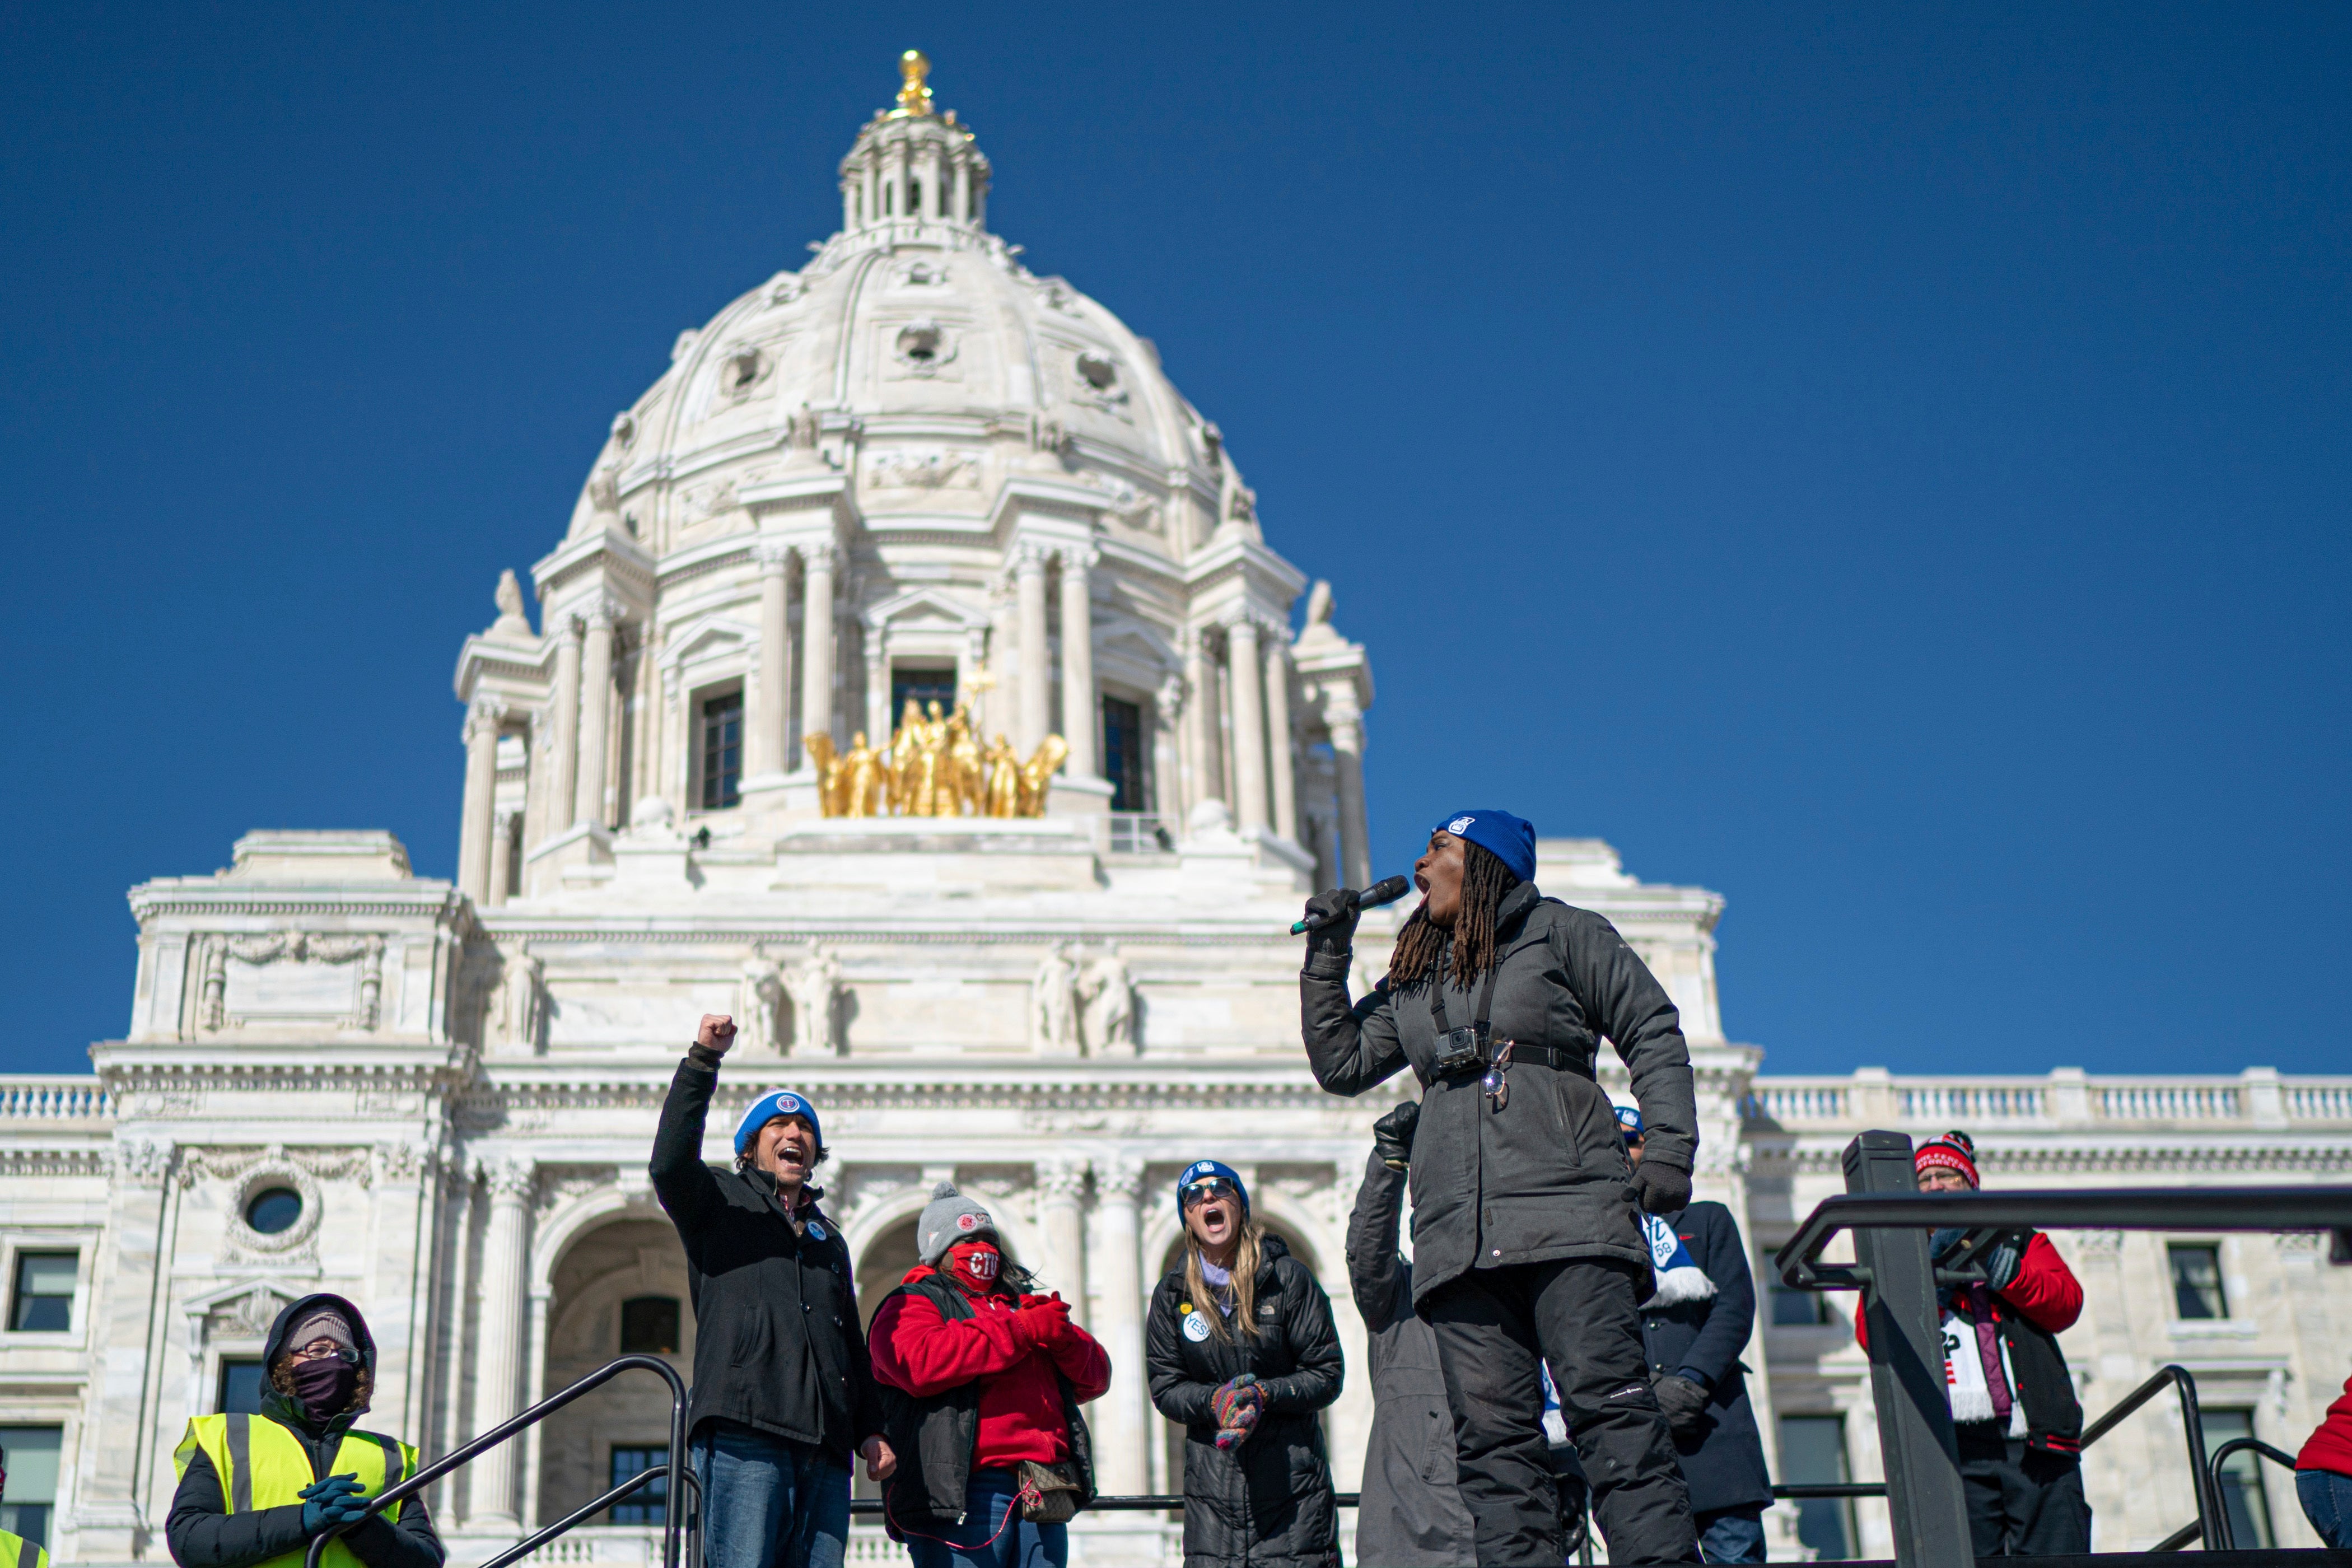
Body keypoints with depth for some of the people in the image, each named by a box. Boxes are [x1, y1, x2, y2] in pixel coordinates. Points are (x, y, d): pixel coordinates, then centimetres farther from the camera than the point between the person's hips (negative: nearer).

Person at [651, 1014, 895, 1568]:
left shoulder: (828, 1237, 32)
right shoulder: (722, 1202, 16)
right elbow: (670, 1163, -7)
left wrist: (870, 1429, 17)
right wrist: (703, 1060, -13)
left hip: (824, 1445, 6)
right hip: (743, 1434, -5)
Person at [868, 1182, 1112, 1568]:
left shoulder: (1024, 1305, 28)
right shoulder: (910, 1304, 9)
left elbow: (1095, 1378, 22)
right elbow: (919, 1362, -14)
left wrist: (1064, 1337, -2)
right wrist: (1021, 1331, -11)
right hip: (963, 1495, -6)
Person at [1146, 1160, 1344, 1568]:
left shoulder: (1287, 1278, 2)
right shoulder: (1172, 1294, 9)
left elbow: (1327, 1375, 1)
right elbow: (1164, 1388, 6)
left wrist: (1265, 1395, -15)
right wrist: (1215, 1400, -14)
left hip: (1291, 1473, -2)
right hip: (1212, 1481, 2)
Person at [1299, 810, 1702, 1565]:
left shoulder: (1559, 932, 12)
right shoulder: (1412, 979, 28)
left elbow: (1652, 1034, 7)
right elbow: (1341, 1064, 26)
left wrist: (1669, 1148, -6)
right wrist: (1328, 955, 20)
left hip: (1565, 1212, -5)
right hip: (1458, 1235, 5)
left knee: (1608, 1404, -15)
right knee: (1491, 1435, -6)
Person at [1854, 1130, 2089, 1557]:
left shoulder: (2019, 1241, 25)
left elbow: (2066, 1304, 6)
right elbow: (1871, 1334, 4)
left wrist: (1997, 1265, -5)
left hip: (2036, 1441, 1)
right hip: (1956, 1445, -1)